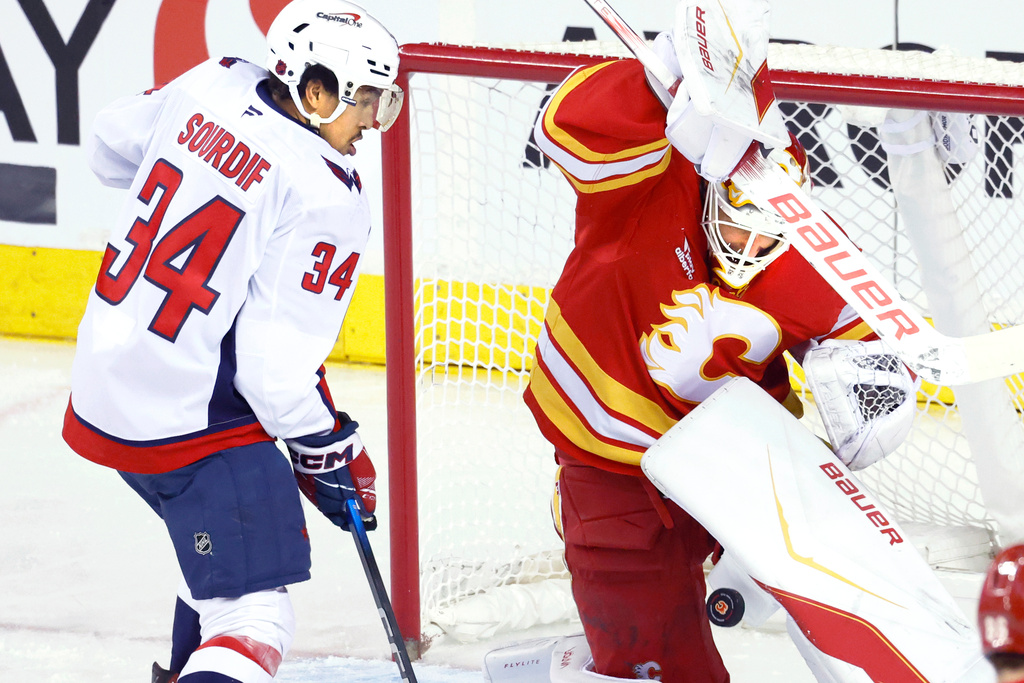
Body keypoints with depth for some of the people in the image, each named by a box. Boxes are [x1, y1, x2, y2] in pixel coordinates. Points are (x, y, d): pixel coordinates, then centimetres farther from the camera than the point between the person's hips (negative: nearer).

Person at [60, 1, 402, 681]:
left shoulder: (211, 88, 1)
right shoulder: (327, 198, -20)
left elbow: (112, 146, 21)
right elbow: (277, 358, -21)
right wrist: (327, 451, -6)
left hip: (103, 389, 9)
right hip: (195, 423, -9)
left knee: (222, 557, 32)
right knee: (255, 615, -11)